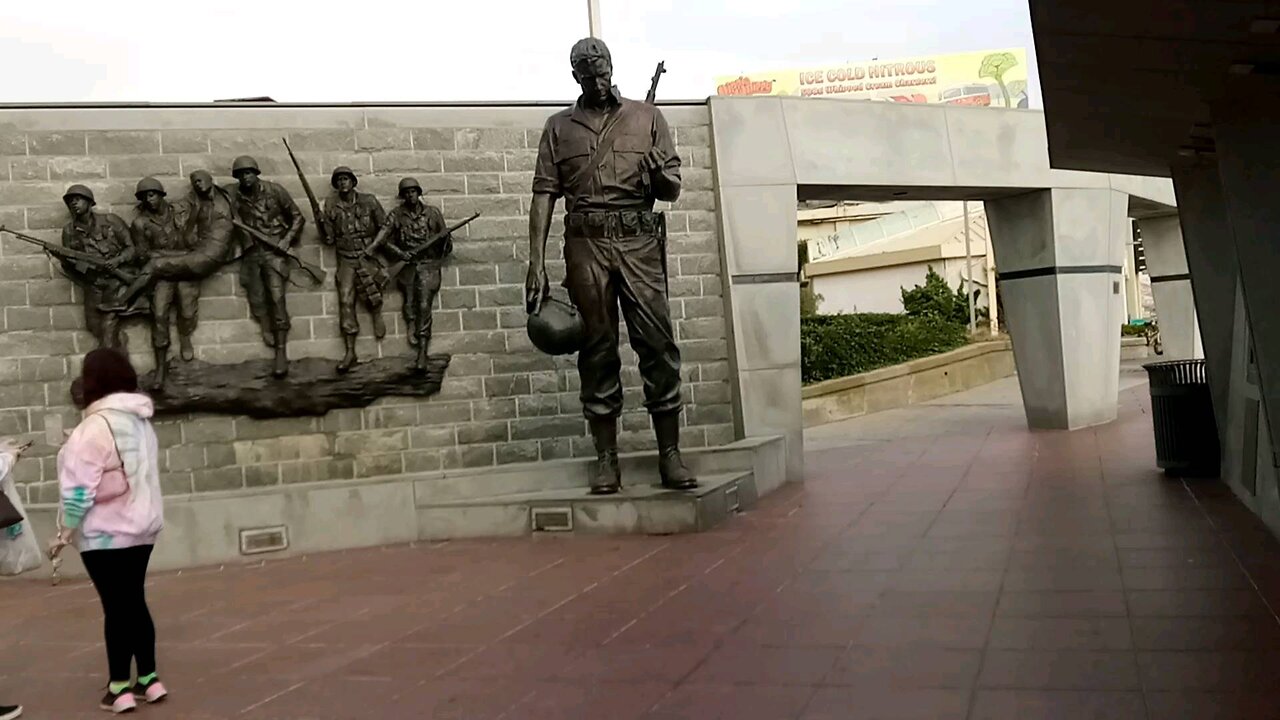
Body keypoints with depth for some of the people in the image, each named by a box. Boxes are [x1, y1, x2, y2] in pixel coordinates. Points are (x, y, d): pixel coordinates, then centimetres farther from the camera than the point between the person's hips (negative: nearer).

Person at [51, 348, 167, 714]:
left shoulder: (97, 425, -16)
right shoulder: (141, 421, 8)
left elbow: (81, 486, -17)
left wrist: (64, 532, -11)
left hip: (106, 532, -7)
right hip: (141, 526, 7)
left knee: (116, 607, -1)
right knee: (134, 602, 14)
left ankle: (120, 687, 7)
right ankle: (149, 679, 19)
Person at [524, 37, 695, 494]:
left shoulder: (646, 117, 14)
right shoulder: (559, 127, 15)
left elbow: (672, 190, 13)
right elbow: (544, 195, 8)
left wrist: (660, 175, -12)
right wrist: (536, 263, -1)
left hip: (639, 241, 0)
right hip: (586, 243, 0)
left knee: (657, 341, -7)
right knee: (597, 349, 1)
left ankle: (670, 455, -1)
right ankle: (606, 459, 6)